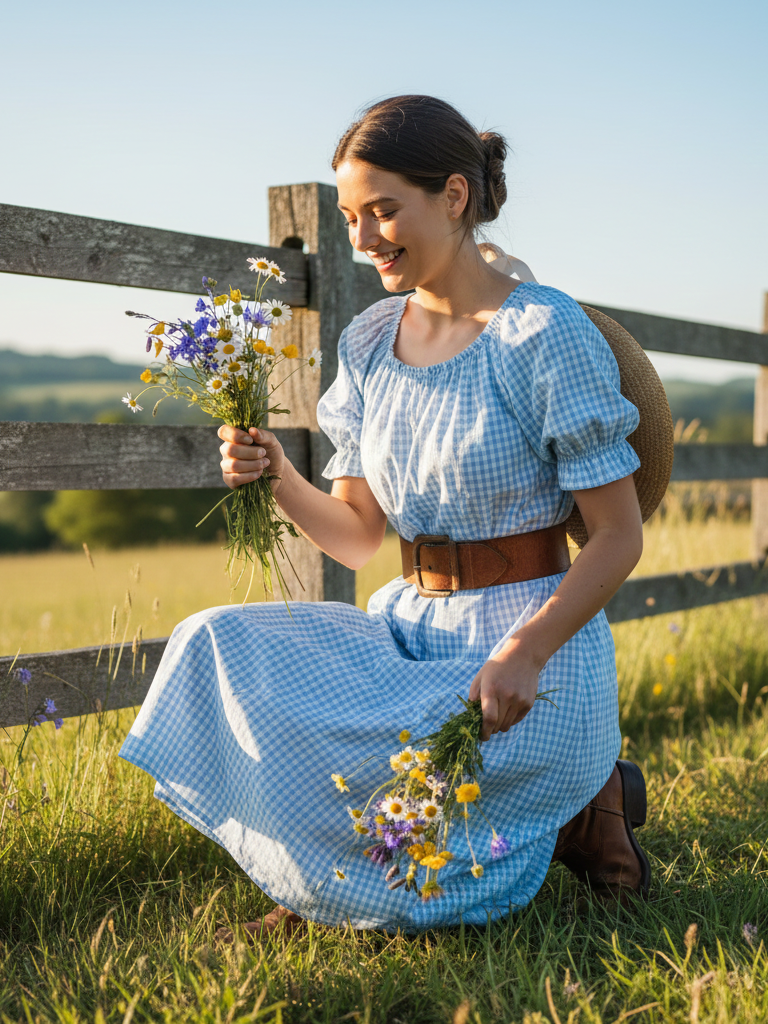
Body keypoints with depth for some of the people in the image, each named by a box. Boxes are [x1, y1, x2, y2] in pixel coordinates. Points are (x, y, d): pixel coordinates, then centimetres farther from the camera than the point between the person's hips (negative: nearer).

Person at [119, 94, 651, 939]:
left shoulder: (545, 333, -11)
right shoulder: (368, 342, 8)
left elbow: (620, 535, -11)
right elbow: (356, 538, 9)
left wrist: (524, 656, -25)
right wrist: (278, 479, -12)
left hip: (536, 638, -6)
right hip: (411, 628, 6)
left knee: (388, 882, -21)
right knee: (222, 644, -18)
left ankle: (574, 811, 5)